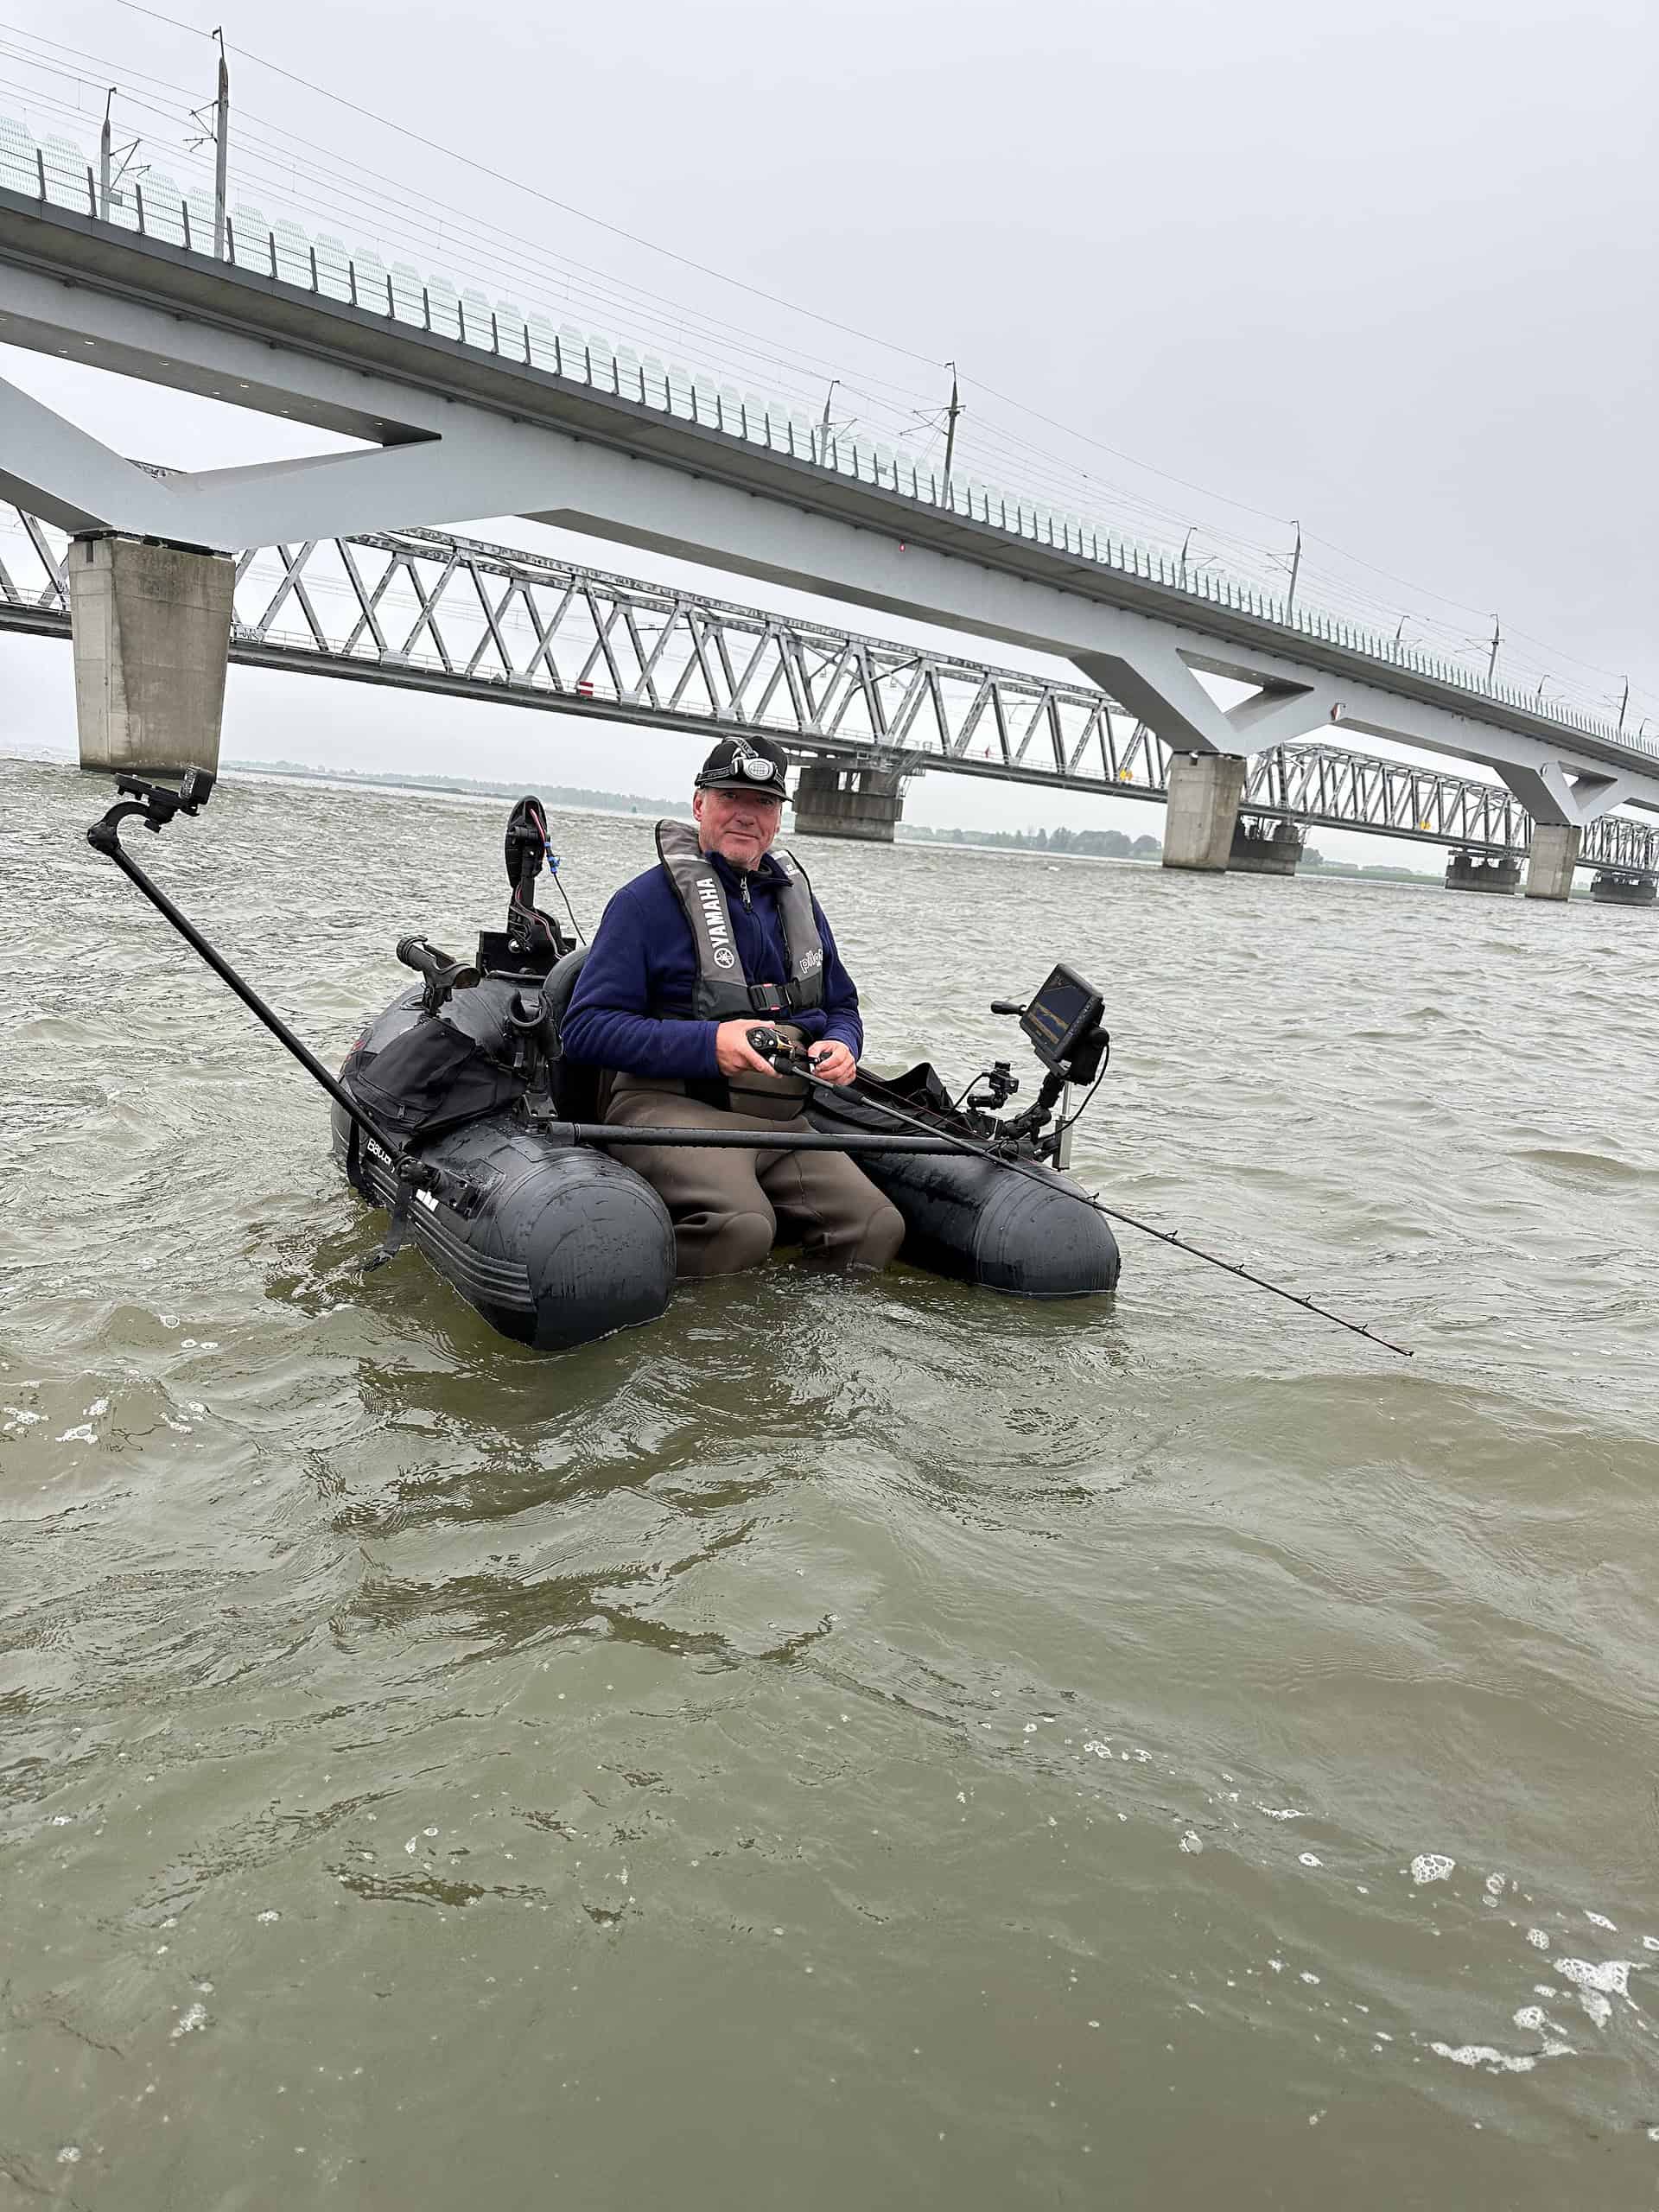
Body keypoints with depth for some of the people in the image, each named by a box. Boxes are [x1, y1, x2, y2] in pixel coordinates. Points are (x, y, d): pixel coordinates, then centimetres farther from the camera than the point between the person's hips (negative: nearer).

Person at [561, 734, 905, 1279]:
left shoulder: (796, 898, 20)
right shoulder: (649, 897, -1)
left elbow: (842, 1006, 28)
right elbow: (586, 1028, -7)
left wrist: (840, 1047, 2)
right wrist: (709, 1045, -19)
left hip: (783, 1119, 6)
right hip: (671, 1104, -6)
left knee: (878, 1228, -17)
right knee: (740, 1226, -34)